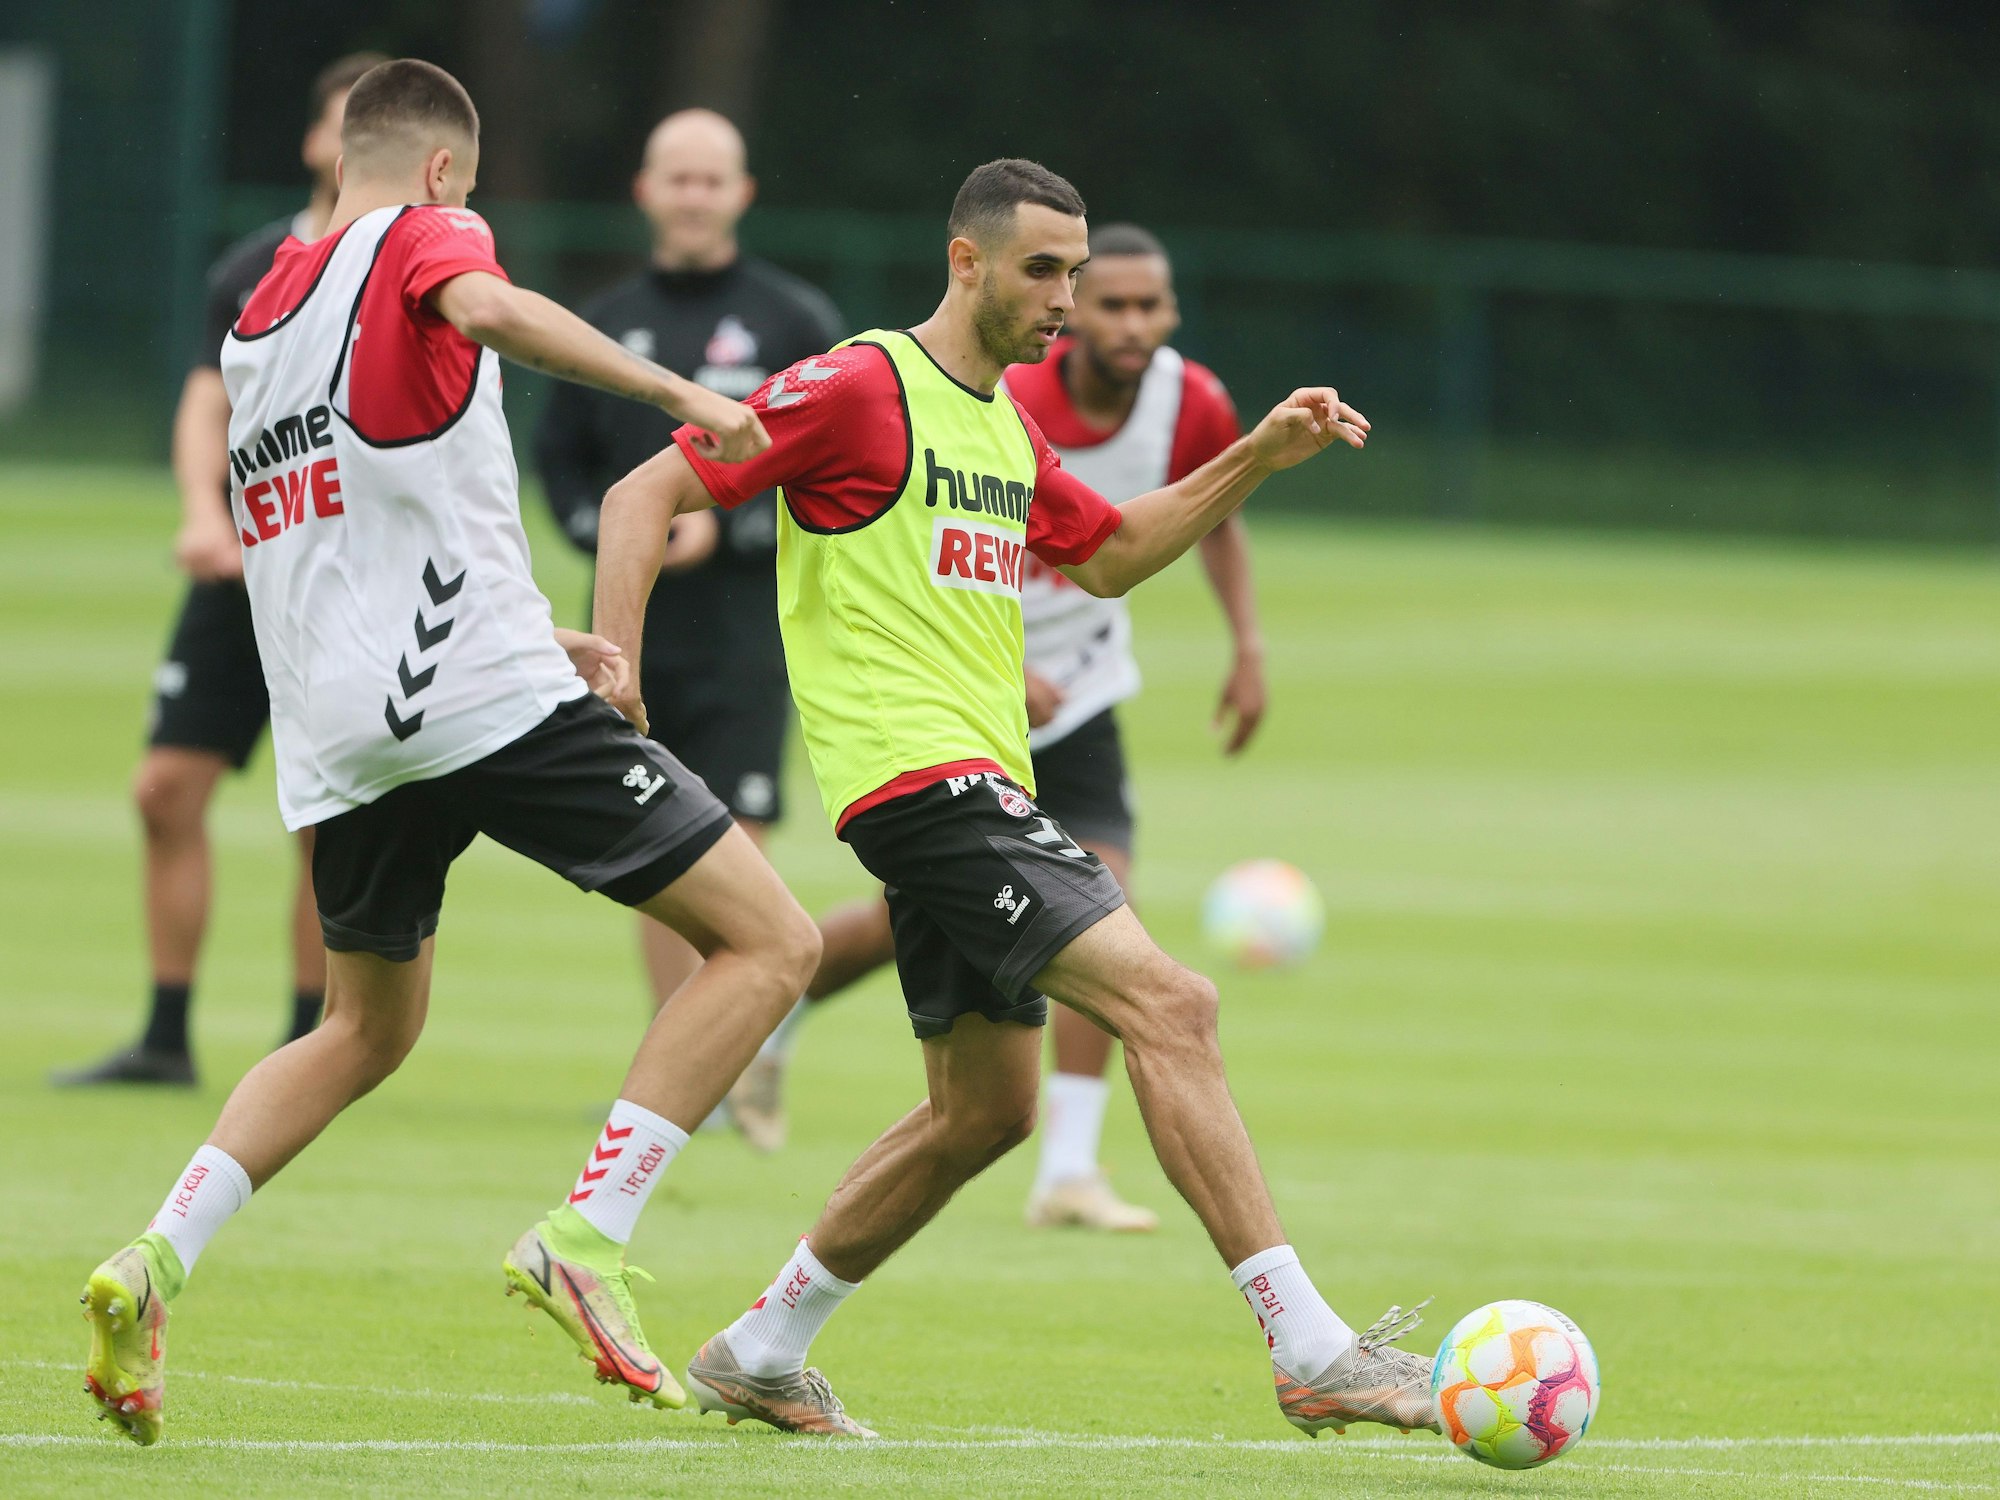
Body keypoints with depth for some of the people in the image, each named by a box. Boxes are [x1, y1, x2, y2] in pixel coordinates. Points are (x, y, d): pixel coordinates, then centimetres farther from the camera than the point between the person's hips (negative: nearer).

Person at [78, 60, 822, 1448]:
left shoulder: (260, 315, 22)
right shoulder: (423, 236, 1)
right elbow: (481, 307, -25)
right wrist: (678, 392, -25)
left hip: (339, 732, 8)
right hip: (492, 701, -8)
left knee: (367, 1029, 27)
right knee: (770, 943, -2)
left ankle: (157, 1257, 8)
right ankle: (587, 1237, -14)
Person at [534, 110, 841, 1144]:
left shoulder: (795, 323, 0)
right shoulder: (604, 325, 11)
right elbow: (558, 457, 17)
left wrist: (729, 528, -13)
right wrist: (607, 531, -3)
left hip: (745, 633, -4)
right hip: (634, 628, 4)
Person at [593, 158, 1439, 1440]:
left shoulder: (1006, 423, 18)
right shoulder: (860, 390, -9)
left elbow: (1110, 555, 32)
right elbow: (646, 496, -9)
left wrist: (1259, 459, 20)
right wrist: (614, 663, -19)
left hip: (978, 790, 10)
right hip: (915, 770, -10)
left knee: (985, 1109, 14)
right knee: (1167, 1003, -19)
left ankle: (759, 1356, 26)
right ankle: (1310, 1350, -22)